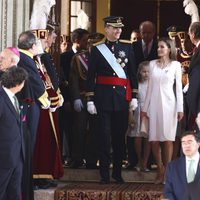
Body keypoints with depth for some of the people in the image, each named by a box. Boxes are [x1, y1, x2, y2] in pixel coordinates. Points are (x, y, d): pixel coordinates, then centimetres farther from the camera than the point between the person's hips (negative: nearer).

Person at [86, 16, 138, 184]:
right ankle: (104, 174, 4)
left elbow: (133, 73, 9)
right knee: (104, 135, -1)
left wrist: (134, 96, 4)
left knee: (120, 135, 6)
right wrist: (90, 99, -2)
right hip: (103, 98, -2)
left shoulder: (127, 47, 8)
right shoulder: (97, 49, 3)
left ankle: (118, 172, 16)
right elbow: (91, 76, 3)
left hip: (122, 97, 2)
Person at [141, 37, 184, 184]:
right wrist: (145, 107, 11)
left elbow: (179, 87, 1)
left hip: (168, 103, -3)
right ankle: (160, 171, 6)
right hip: (154, 103, 3)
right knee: (154, 139, -1)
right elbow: (150, 86, 13)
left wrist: (180, 108, -6)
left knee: (168, 138, -4)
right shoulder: (152, 64, 10)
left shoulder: (175, 65, 3)